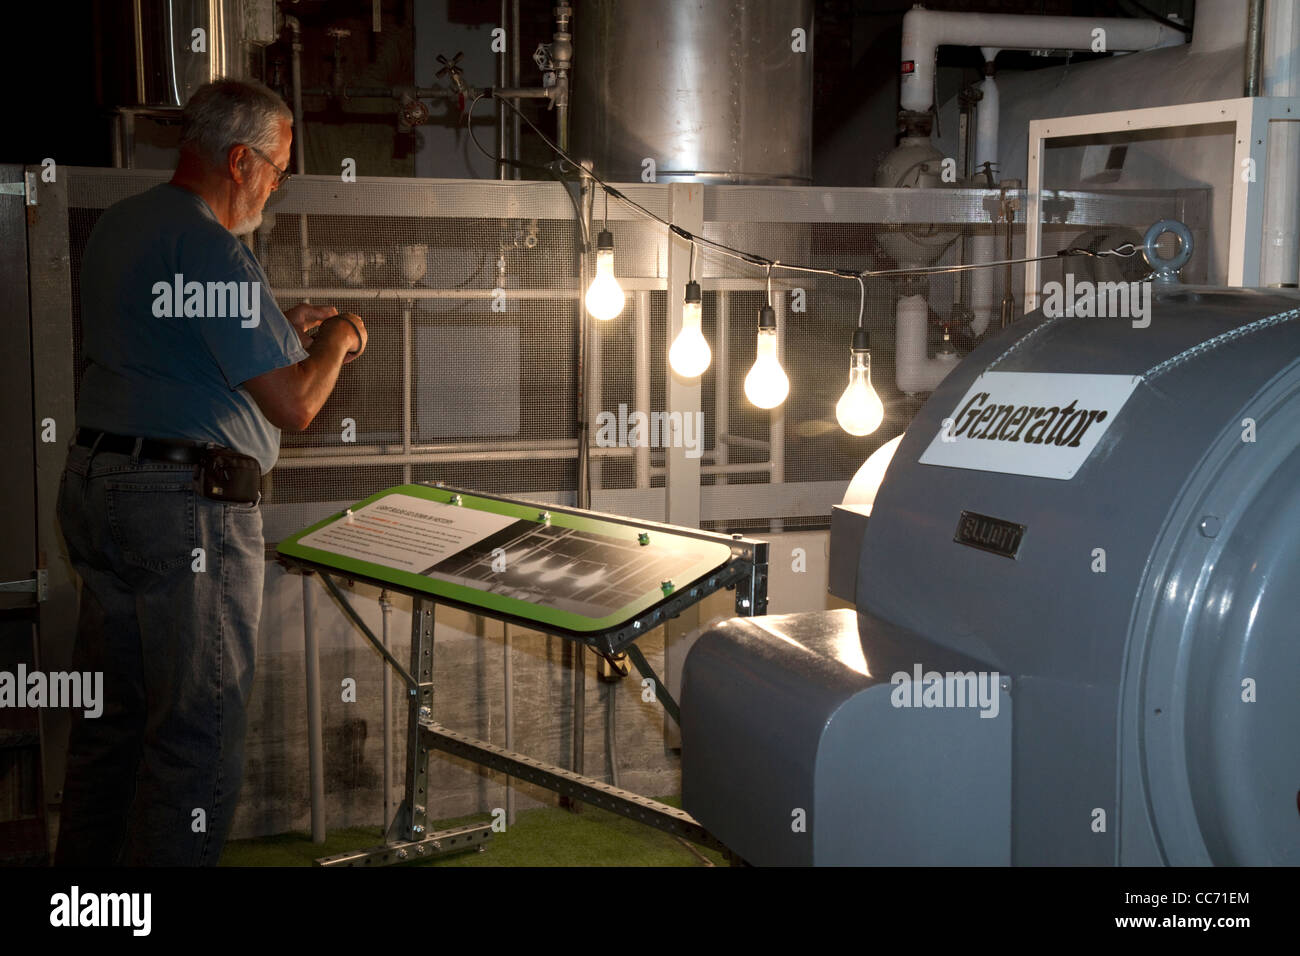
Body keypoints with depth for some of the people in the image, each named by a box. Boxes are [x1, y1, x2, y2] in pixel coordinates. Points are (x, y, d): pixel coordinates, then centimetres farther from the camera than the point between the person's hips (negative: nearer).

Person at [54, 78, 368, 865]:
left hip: (96, 479, 10)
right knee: (199, 735, -2)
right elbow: (294, 404, -17)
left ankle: (85, 861, 25)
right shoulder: (213, 251, -17)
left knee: (112, 713, 17)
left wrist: (279, 325, 22)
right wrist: (336, 339, 2)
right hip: (189, 507, -10)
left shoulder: (118, 225, 13)